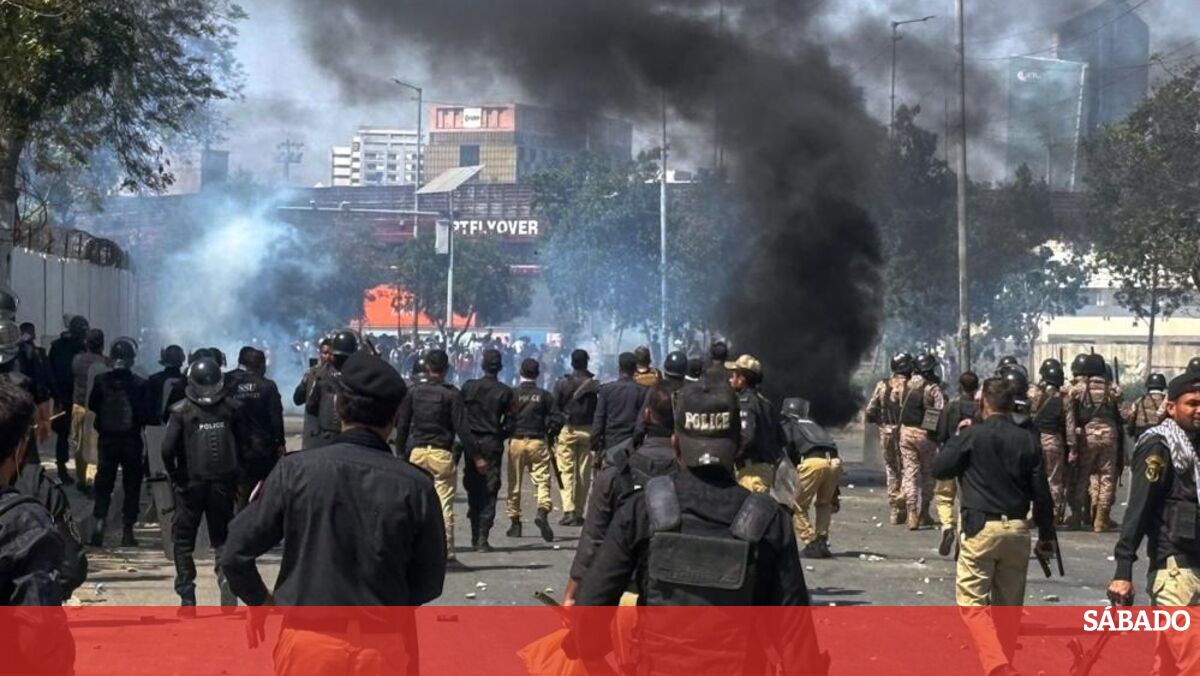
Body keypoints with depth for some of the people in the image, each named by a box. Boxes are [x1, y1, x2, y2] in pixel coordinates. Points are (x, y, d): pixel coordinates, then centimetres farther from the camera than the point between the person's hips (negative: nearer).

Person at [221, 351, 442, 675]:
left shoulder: (296, 470, -8)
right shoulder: (415, 485, -7)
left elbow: (235, 553, -4)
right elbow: (429, 583, 3)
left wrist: (259, 600, 15)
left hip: (309, 644, 0)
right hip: (385, 648, 1)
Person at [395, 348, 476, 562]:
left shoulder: (413, 392, 4)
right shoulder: (451, 394, -6)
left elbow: (402, 426, 7)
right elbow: (461, 428, -8)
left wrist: (400, 452, 17)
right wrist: (476, 456, -4)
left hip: (417, 452, 3)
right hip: (442, 454, -3)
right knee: (444, 503, 0)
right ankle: (446, 550, -2)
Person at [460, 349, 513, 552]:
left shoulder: (468, 387, -1)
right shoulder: (505, 392, -5)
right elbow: (510, 422, -6)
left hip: (472, 443, 1)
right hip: (493, 444, -1)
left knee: (473, 490, 12)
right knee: (489, 492, 1)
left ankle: (475, 534, 15)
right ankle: (482, 537, -6)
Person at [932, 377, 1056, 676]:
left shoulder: (972, 435, -7)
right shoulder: (1027, 440, 4)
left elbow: (939, 469, 1)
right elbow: (1041, 493, 6)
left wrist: (957, 440, 16)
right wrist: (1046, 535, 15)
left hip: (981, 528, -4)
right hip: (1017, 530, 4)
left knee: (972, 601, -2)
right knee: (1009, 604, 15)